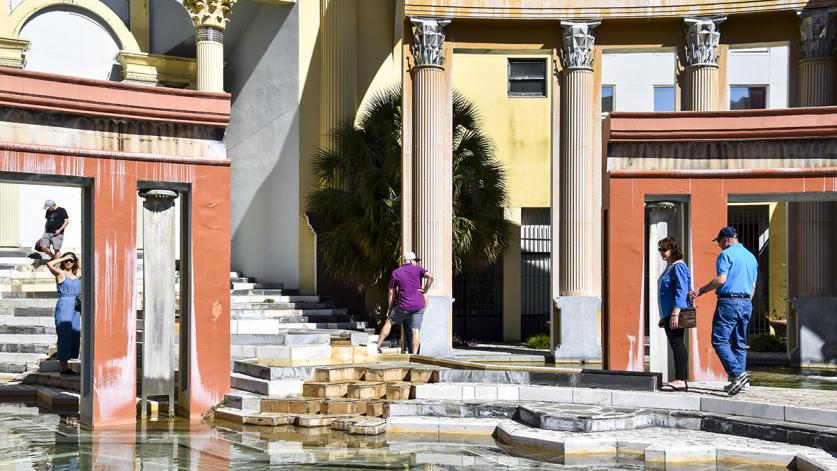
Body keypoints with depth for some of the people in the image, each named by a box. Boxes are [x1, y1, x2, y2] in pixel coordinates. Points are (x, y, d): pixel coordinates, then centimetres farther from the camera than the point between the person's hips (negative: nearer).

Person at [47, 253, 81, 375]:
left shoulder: (76, 275, 16)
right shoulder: (60, 273, -2)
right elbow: (49, 264, -20)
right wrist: (63, 258, -10)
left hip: (76, 307, 7)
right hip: (64, 305, -7)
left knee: (74, 335, 6)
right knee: (64, 335, -7)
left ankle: (66, 366, 12)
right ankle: (63, 368, -6)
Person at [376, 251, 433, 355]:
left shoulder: (396, 273, 7)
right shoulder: (418, 269, 5)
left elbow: (391, 293, 8)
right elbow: (430, 276, -14)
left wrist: (389, 308, 15)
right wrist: (425, 290, -4)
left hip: (404, 307, 0)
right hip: (419, 305, 0)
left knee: (389, 322, 16)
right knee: (415, 330, 2)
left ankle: (377, 347, 16)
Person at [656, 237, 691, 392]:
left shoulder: (678, 267, -11)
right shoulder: (669, 267, 21)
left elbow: (681, 292, -19)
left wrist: (675, 314, -25)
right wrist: (664, 317, 26)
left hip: (675, 314, -11)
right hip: (668, 314, 11)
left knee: (677, 345, -12)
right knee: (676, 346, 11)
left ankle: (680, 381, -13)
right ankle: (681, 380, 14)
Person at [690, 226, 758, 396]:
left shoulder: (727, 254, -6)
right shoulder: (751, 256, 18)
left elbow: (721, 280, -17)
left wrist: (701, 291, -8)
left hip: (729, 302, -8)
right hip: (746, 303, 8)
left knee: (719, 340, -8)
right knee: (739, 343, 10)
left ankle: (737, 373, -21)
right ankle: (738, 381, 8)